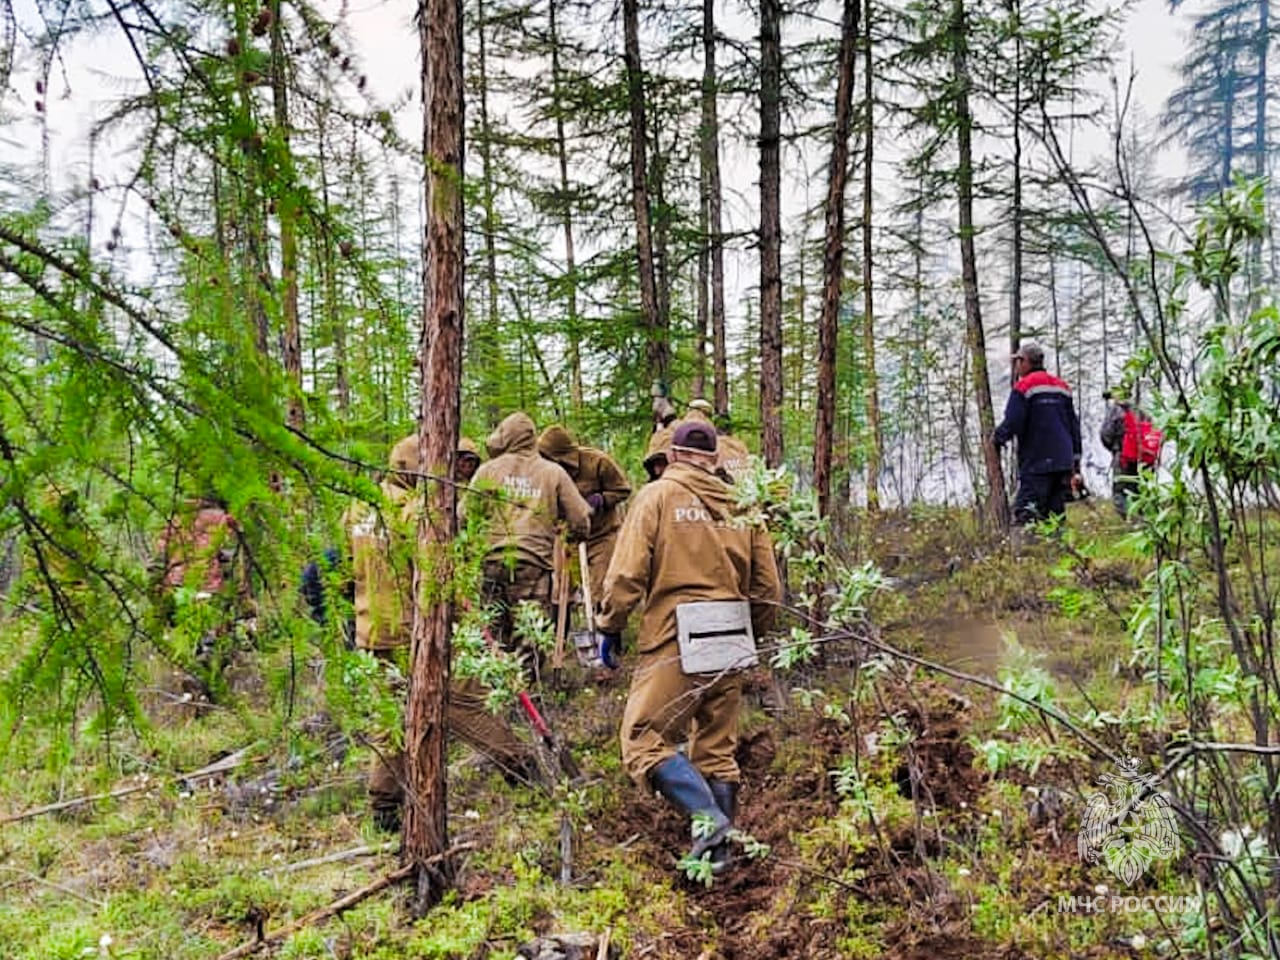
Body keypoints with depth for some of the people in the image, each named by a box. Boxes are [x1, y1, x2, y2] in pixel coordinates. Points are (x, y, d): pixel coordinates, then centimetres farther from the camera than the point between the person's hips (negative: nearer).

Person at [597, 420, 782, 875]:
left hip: (674, 644, -5)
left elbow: (628, 572, -10)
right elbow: (767, 589, 12)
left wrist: (610, 627, 2)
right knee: (717, 748, 15)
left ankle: (706, 815, -16)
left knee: (645, 739, 0)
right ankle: (718, 849, 20)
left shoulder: (657, 496, -2)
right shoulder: (743, 506, 11)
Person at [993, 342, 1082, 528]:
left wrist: (997, 438, 7)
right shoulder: (1062, 387, 17)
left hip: (1036, 464, -7)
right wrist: (1075, 465, 20)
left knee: (1025, 513, -10)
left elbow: (1012, 423, -14)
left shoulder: (1023, 387, -6)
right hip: (1063, 462, 7)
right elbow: (1074, 426, 18)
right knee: (1055, 514, 11)